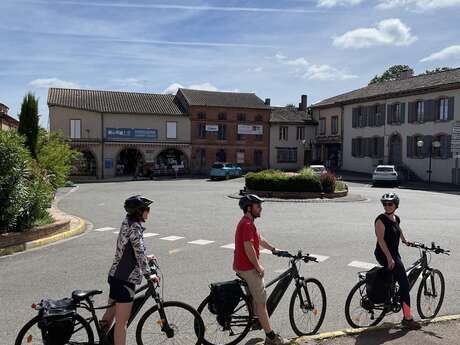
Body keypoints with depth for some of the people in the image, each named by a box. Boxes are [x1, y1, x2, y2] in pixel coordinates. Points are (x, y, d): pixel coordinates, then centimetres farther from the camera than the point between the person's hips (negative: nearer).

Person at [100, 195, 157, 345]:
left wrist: (146, 257, 28)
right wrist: (148, 275, -17)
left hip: (116, 276, 10)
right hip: (125, 280, -10)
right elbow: (139, 253, -23)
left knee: (110, 314, 22)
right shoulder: (135, 227, -18)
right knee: (122, 322, 0)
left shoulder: (127, 223, 11)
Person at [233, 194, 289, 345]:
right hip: (248, 268, -10)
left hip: (242, 266, 10)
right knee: (261, 302, -5)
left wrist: (274, 249, 25)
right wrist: (258, 266, -18)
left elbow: (260, 239, 23)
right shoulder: (247, 224, -21)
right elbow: (248, 248, -27)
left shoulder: (247, 223, 13)